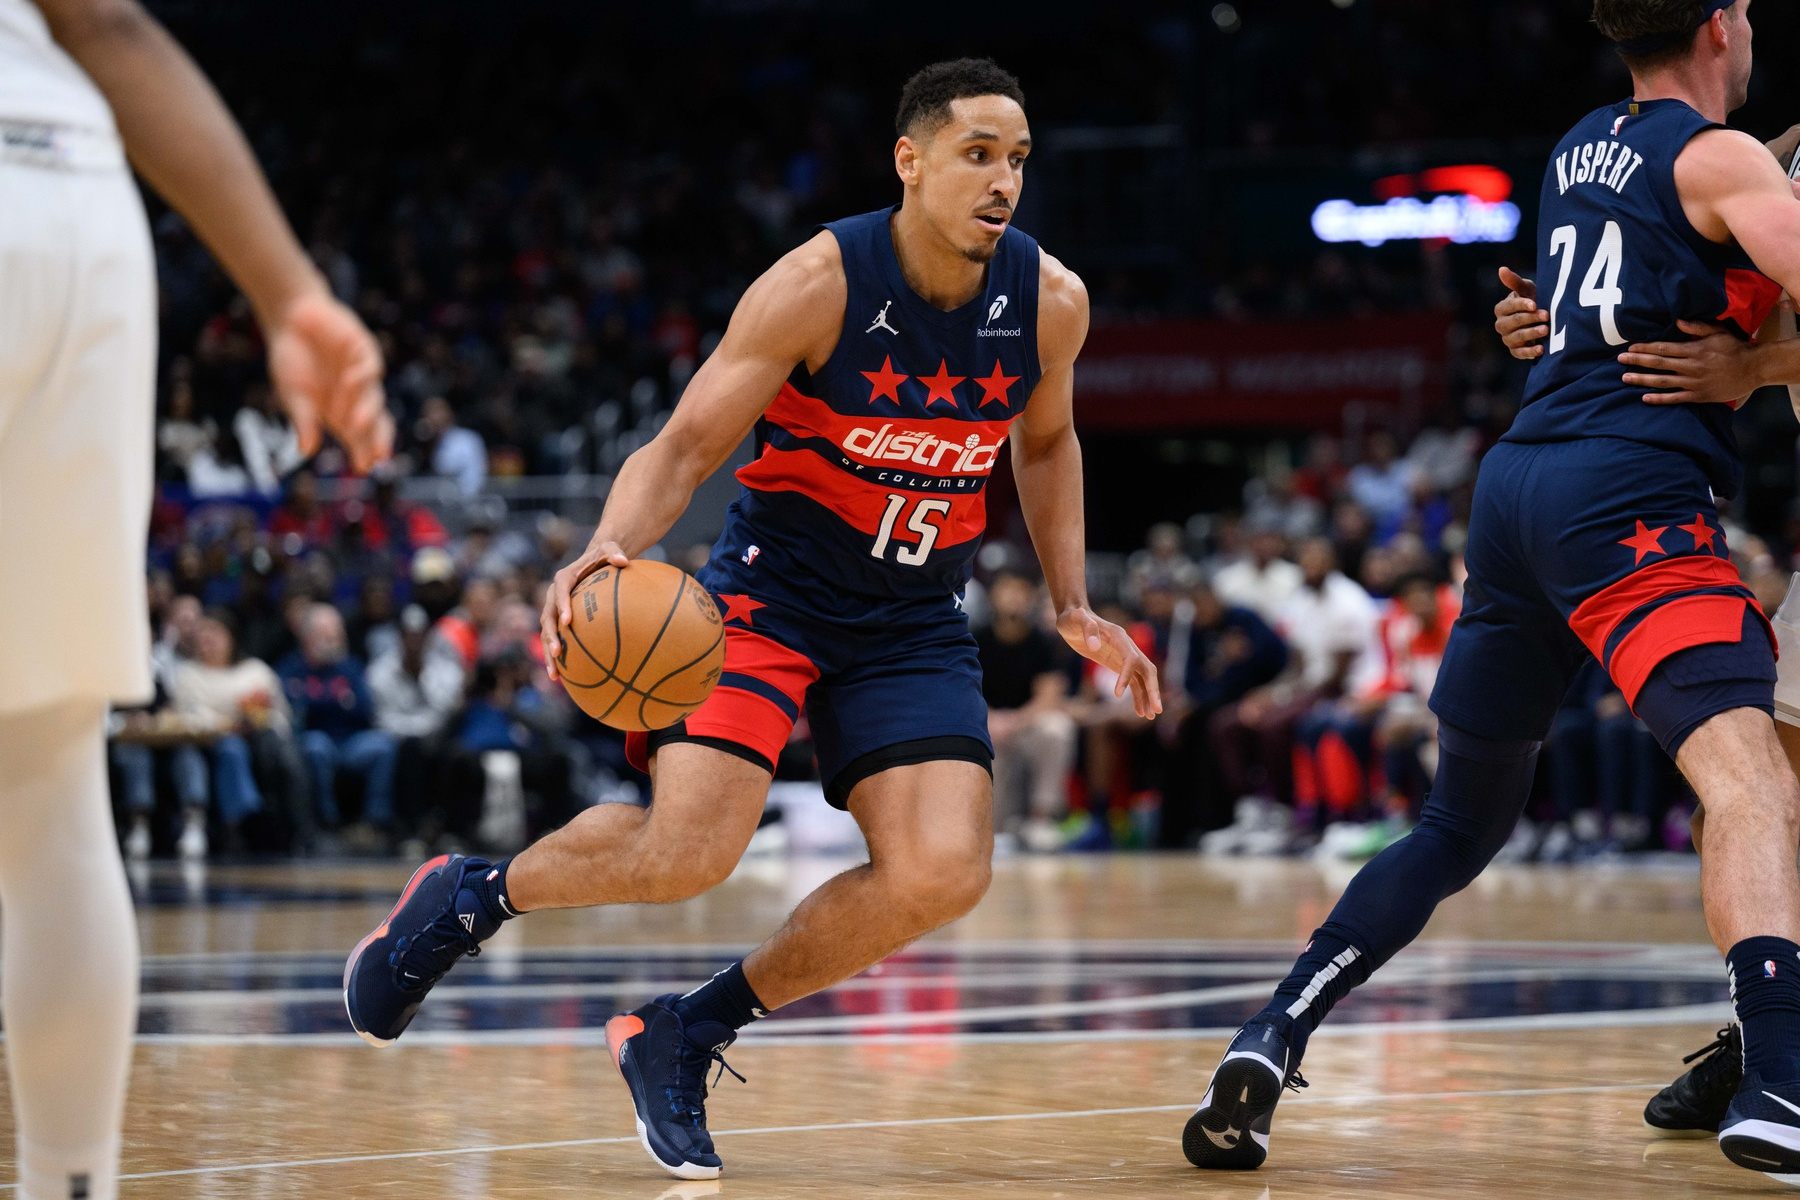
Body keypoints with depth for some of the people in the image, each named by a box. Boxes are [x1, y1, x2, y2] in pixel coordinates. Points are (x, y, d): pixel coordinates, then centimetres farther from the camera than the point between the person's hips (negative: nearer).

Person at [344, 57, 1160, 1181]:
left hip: (917, 617, 5)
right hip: (773, 583, -4)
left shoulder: (1050, 302, -6)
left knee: (943, 874, -16)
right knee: (687, 852, -23)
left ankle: (686, 1034, 4)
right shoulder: (819, 284, -20)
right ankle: (472, 893, 9)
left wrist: (1073, 604, 10)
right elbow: (684, 449, -17)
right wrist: (609, 551, -37)